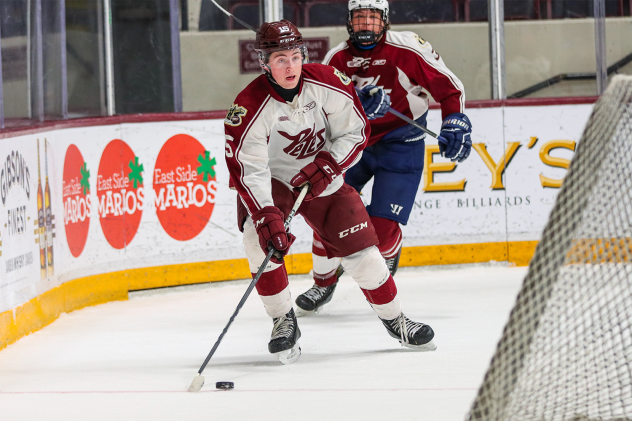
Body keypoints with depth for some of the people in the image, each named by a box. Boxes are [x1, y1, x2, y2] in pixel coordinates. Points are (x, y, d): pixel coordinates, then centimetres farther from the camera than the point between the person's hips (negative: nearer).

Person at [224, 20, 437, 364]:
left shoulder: (326, 83, -18)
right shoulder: (249, 107, -27)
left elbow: (356, 131, -7)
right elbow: (247, 170, -30)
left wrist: (326, 166, -22)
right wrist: (267, 217, -43)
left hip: (323, 177, 2)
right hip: (270, 181, -2)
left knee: (361, 250, -2)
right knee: (260, 236, -29)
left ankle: (394, 319, 22)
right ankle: (284, 322, -12)